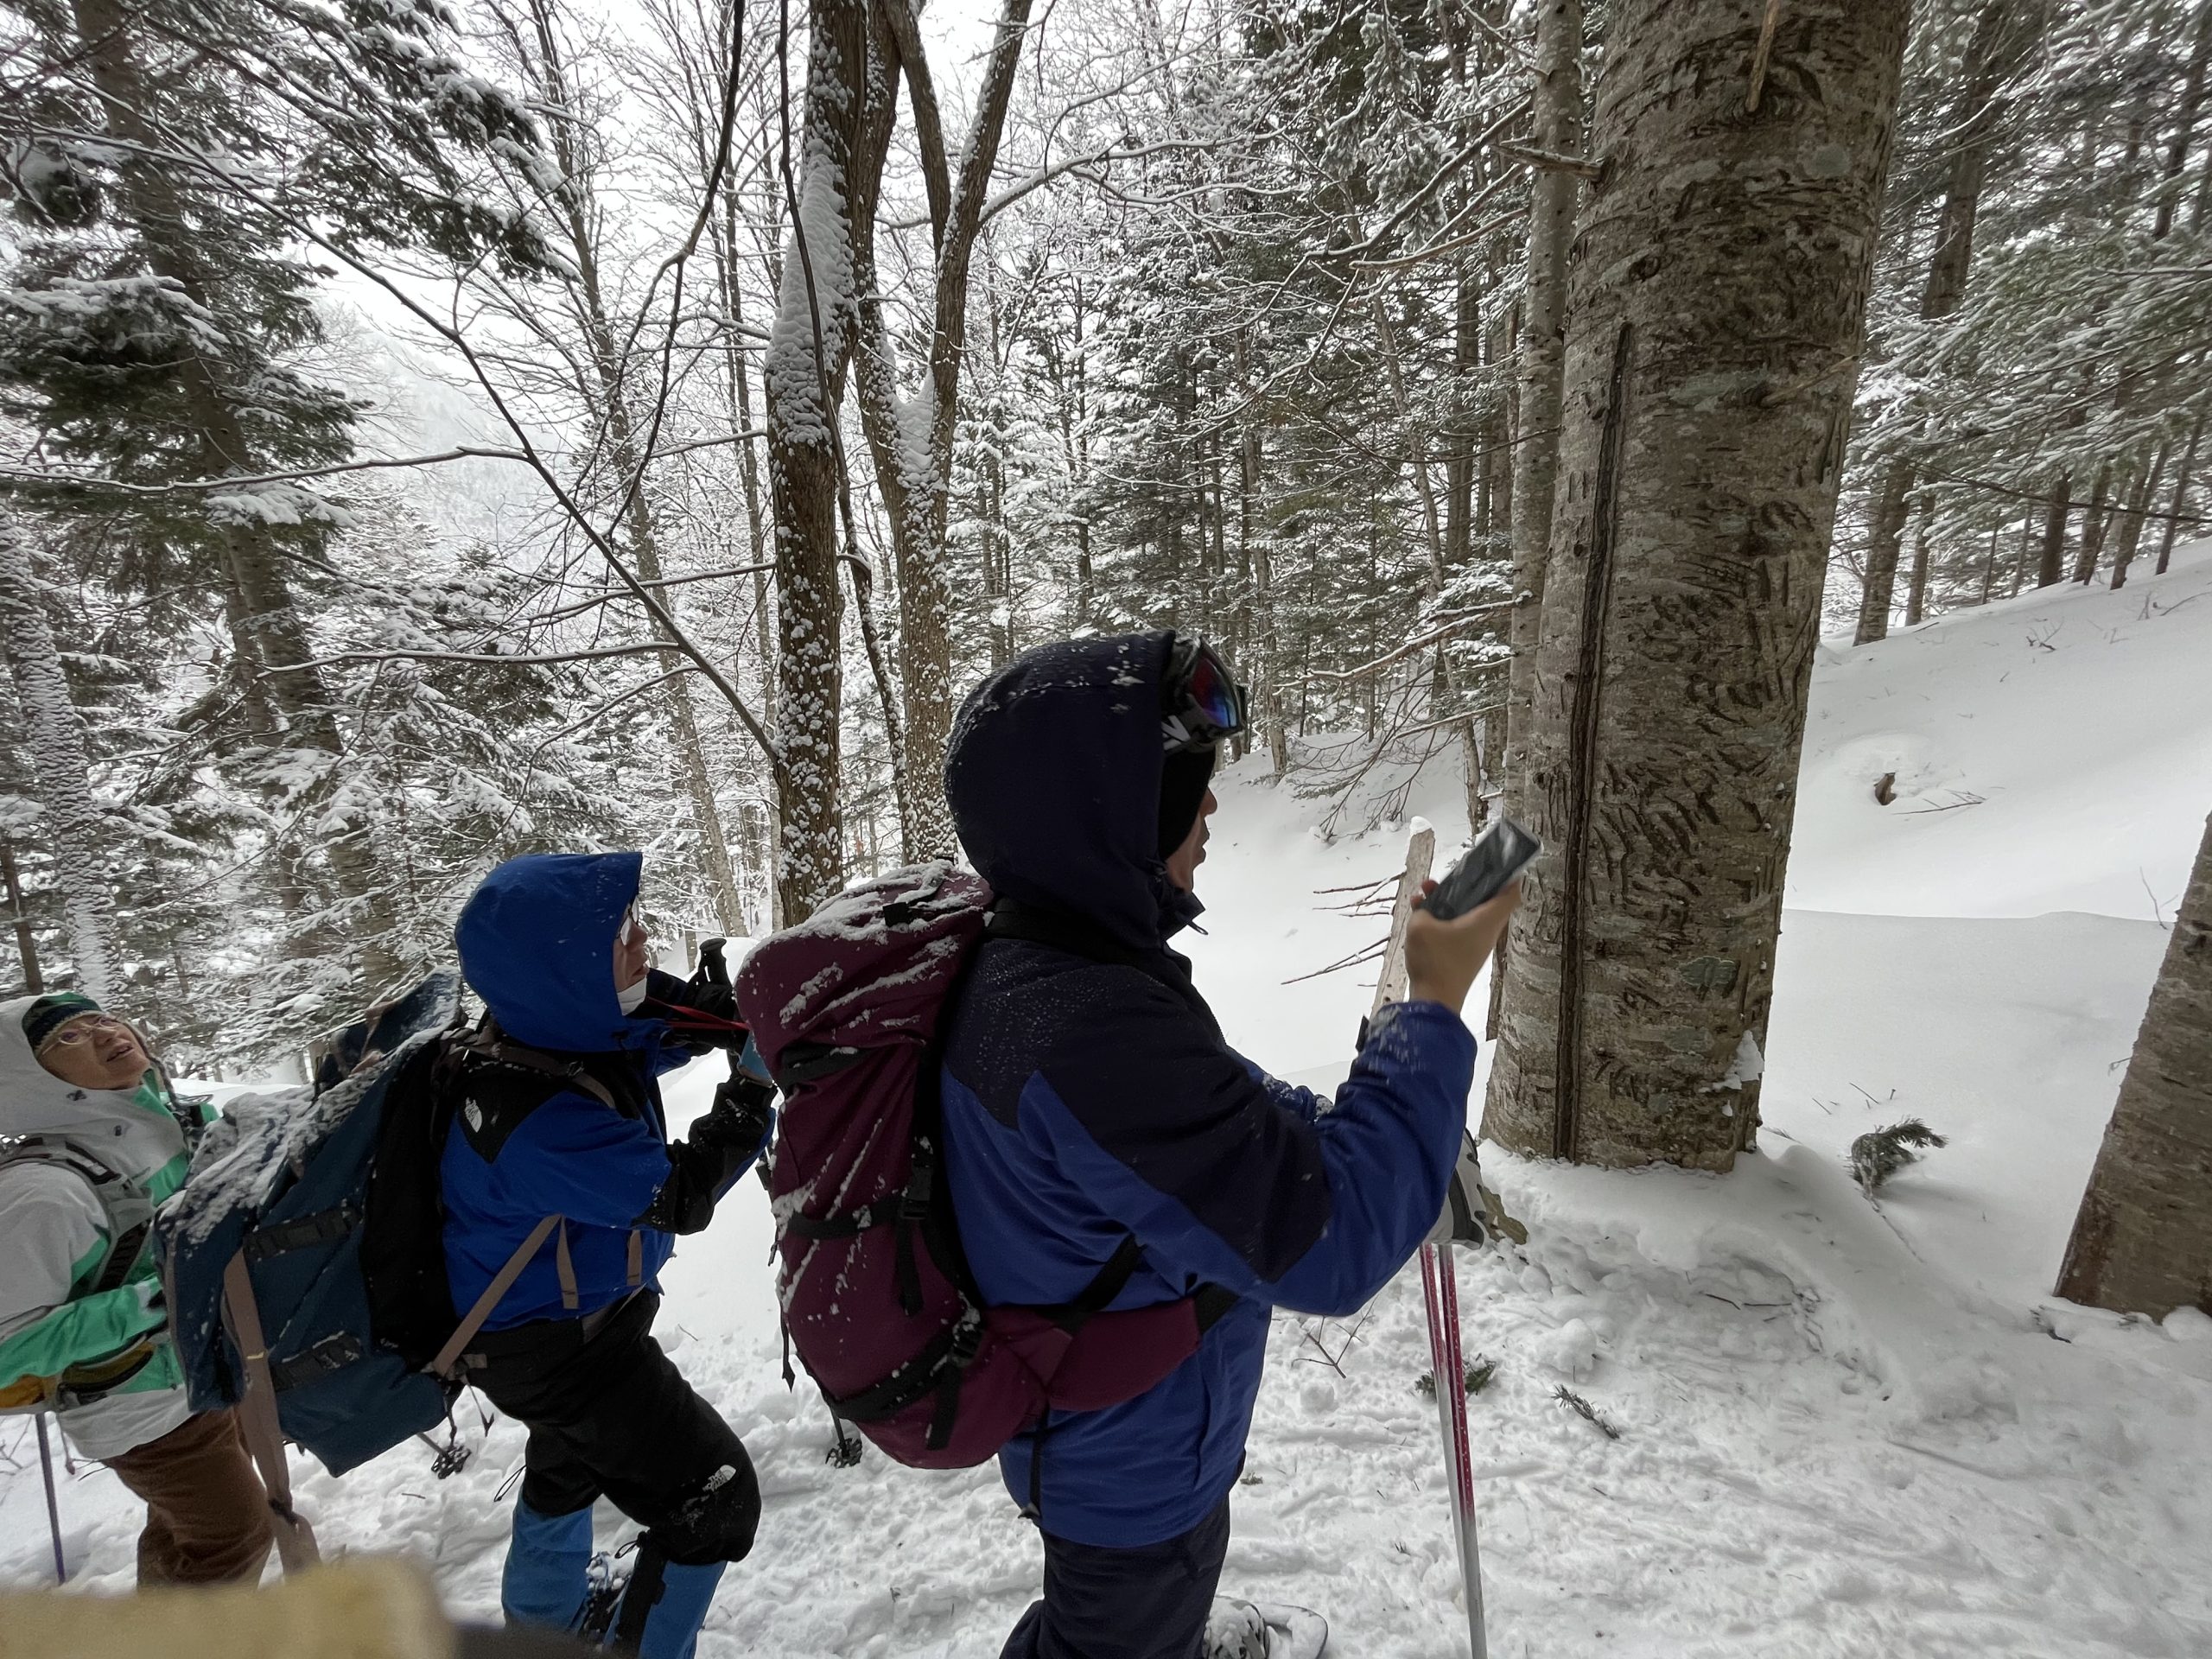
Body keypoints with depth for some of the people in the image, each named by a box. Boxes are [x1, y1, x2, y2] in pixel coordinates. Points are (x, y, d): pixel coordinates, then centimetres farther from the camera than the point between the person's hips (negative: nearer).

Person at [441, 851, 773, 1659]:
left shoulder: (559, 1021, -15)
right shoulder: (539, 1123, -39)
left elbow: (662, 1019, -2)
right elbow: (678, 1196, -30)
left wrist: (730, 1007, -22)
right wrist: (755, 1087, -27)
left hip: (546, 1315, 10)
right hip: (558, 1350, -10)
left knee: (574, 1459, 35)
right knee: (715, 1501, -1)